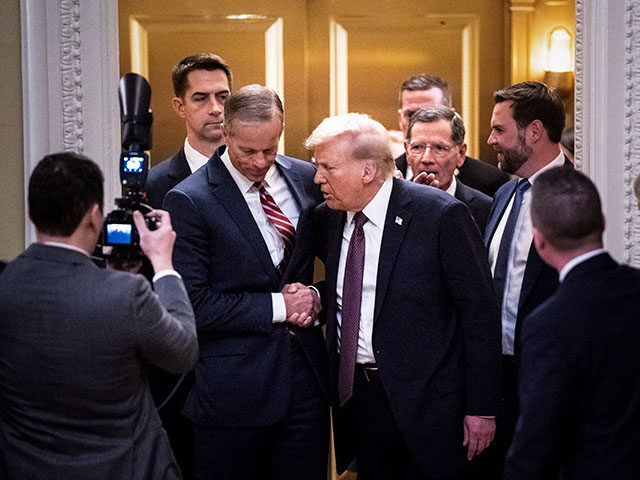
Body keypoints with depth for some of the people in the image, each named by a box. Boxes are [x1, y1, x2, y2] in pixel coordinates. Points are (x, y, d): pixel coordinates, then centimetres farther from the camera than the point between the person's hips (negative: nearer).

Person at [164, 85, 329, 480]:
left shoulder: (306, 179, 5)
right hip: (234, 384, -4)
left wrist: (315, 298, -5)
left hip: (306, 371, 4)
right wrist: (278, 306, -13)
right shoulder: (189, 200, -10)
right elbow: (193, 305, -14)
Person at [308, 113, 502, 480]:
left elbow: (480, 312, -11)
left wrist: (482, 408, -11)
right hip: (354, 393, 5)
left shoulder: (442, 215, -12)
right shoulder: (328, 217, 5)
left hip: (425, 404, -5)